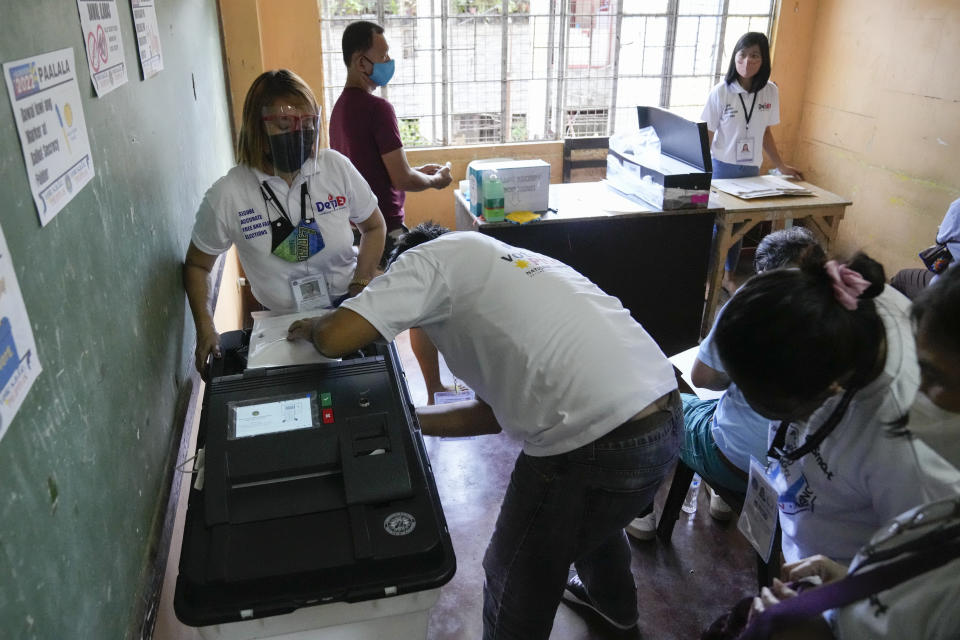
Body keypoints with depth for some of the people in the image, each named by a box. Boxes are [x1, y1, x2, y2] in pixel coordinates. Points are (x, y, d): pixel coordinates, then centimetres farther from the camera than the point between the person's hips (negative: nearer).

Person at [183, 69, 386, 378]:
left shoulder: (336, 168, -6)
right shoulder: (228, 195, -10)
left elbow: (374, 227, 9)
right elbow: (196, 265, 4)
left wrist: (360, 286, -3)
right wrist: (205, 330, -8)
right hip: (283, 320, -1)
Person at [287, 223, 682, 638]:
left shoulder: (432, 256, 4)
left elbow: (334, 338, -7)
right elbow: (496, 411, 25)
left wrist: (311, 329, 16)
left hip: (600, 443, -9)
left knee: (518, 583, 17)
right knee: (589, 516, 39)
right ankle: (614, 603, 67)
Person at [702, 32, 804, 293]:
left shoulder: (770, 92, 0)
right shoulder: (721, 92, -12)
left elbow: (765, 133, 11)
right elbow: (707, 136, -10)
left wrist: (781, 166, 16)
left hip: (751, 169, 4)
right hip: (721, 168, -3)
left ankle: (728, 276, 29)